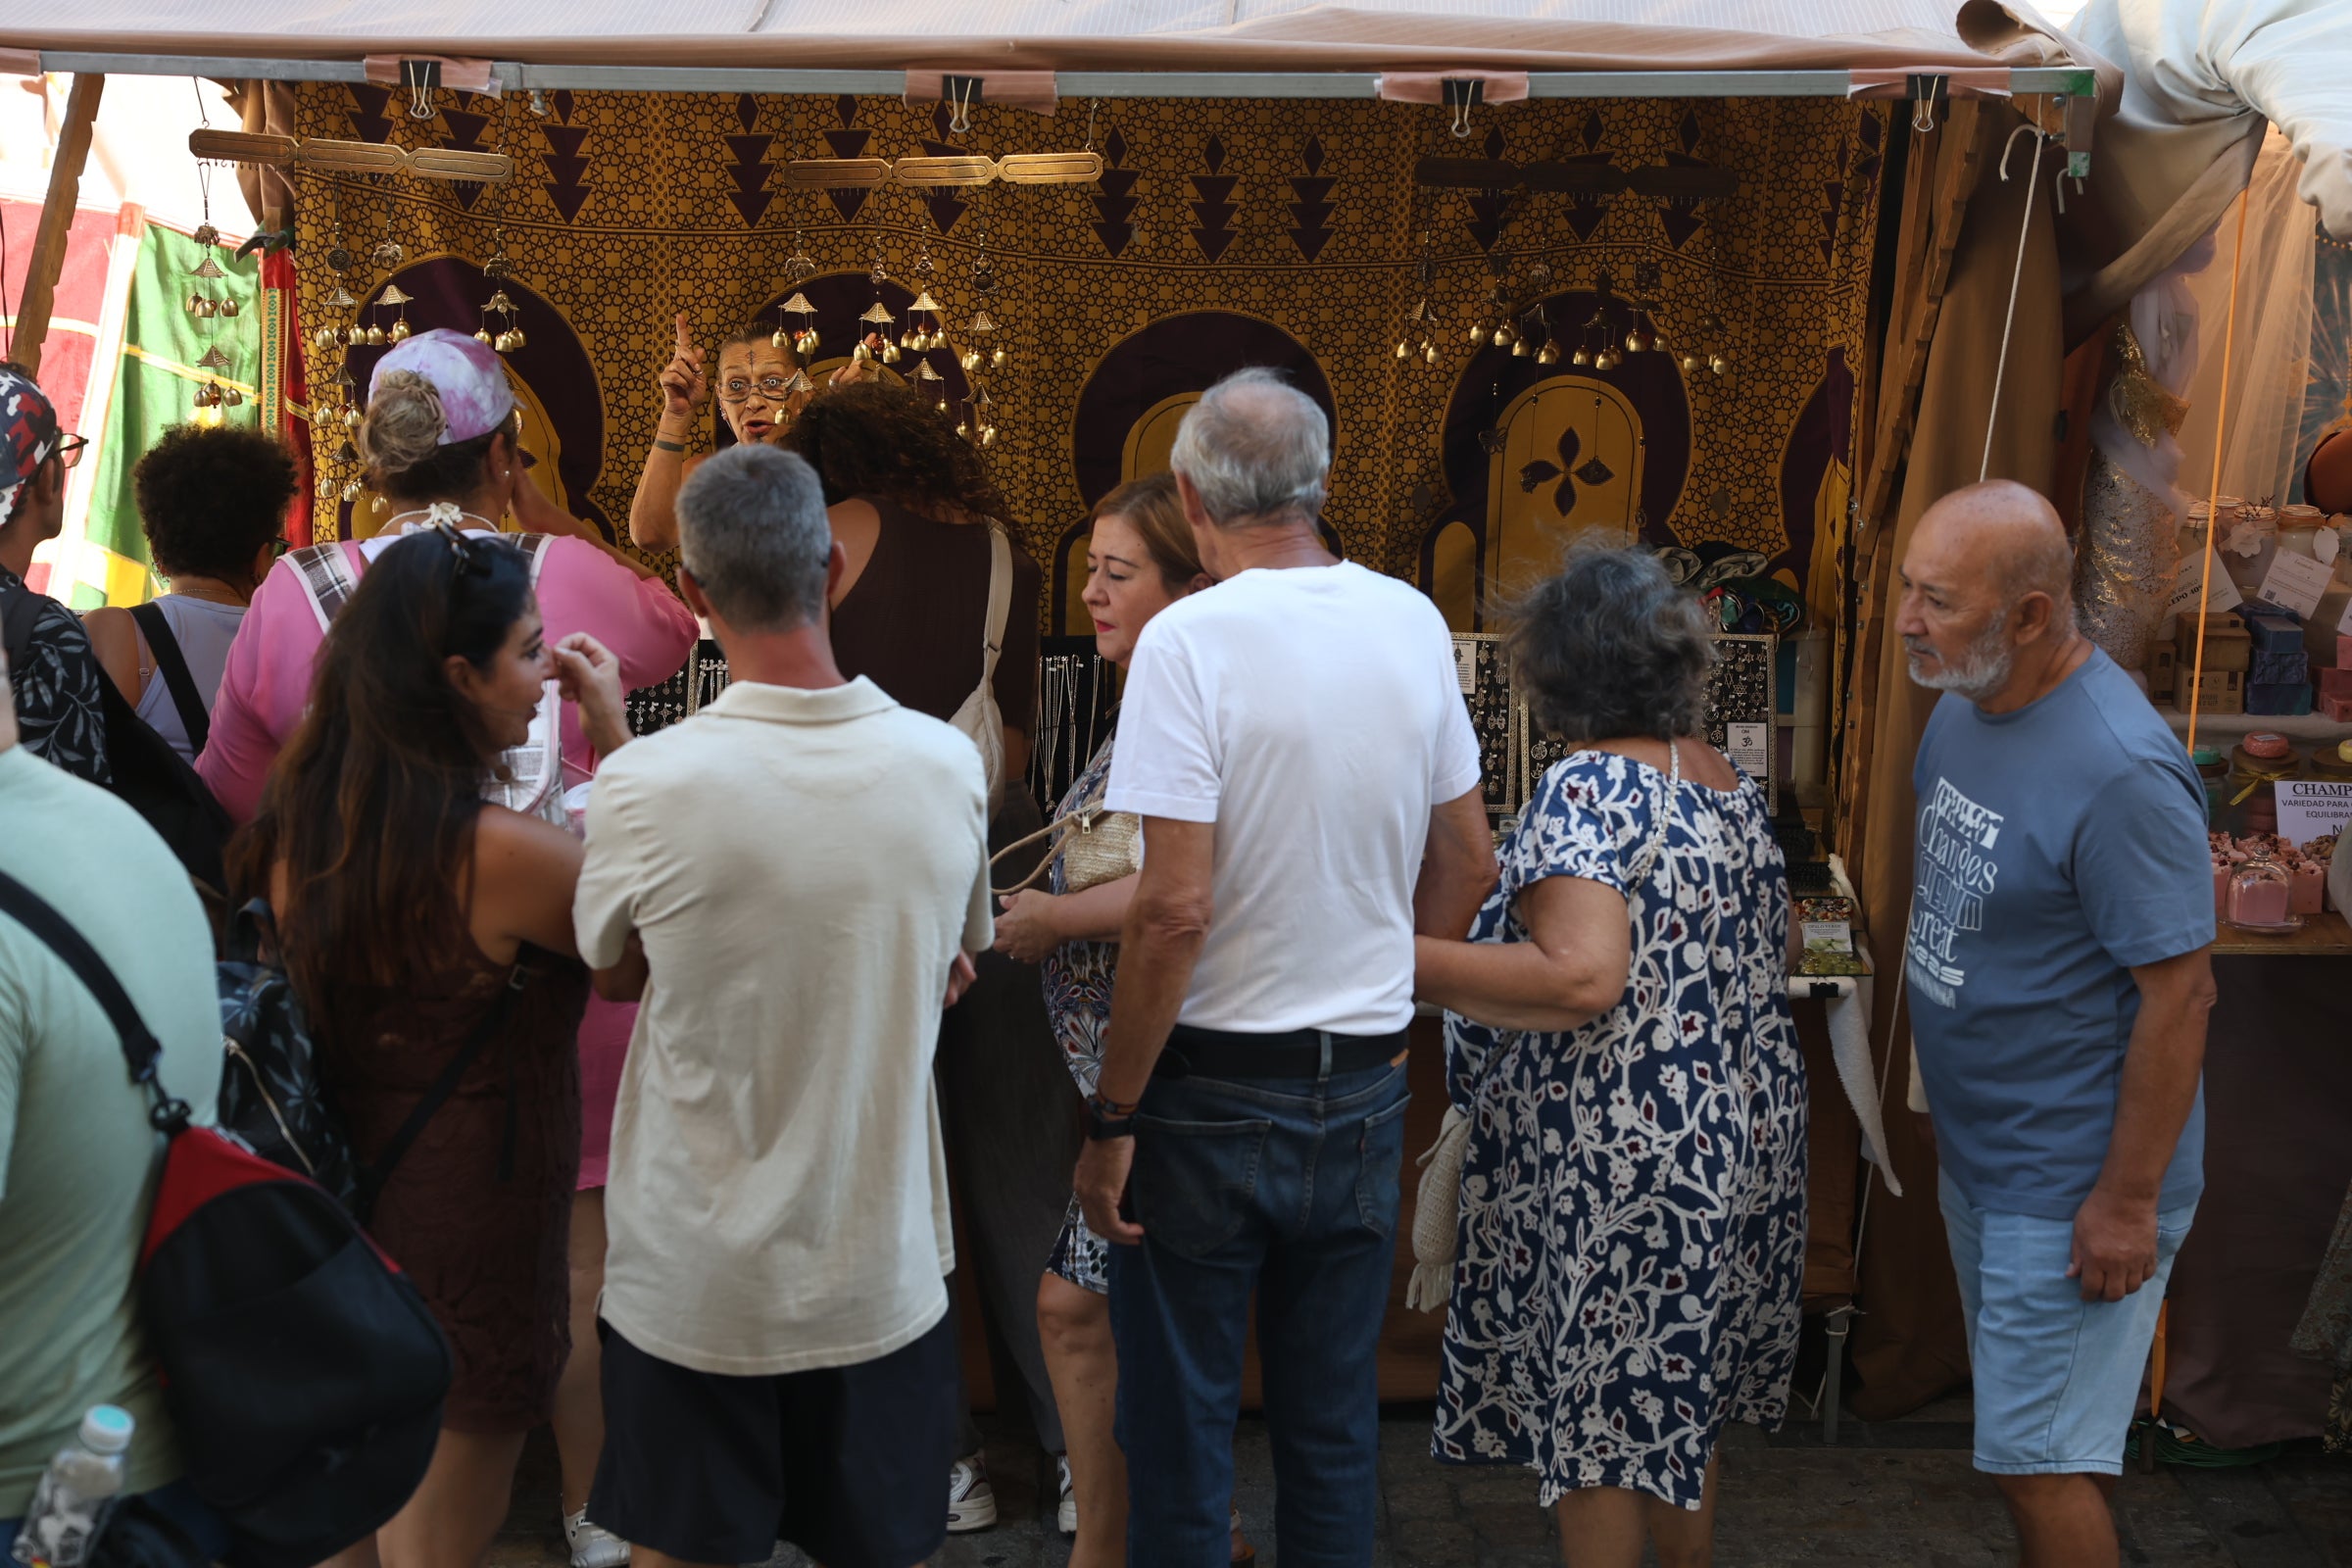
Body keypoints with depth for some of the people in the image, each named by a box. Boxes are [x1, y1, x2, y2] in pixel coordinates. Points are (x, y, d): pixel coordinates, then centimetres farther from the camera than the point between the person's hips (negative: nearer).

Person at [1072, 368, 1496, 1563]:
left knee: (1179, 1432, 10)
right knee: (1335, 1429, 17)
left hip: (1214, 1094, -5)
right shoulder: (1413, 624, 1)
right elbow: (1467, 862, 9)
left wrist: (1111, 1118, -13)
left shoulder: (1192, 639, -16)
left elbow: (1174, 909, -21)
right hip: (1365, 1086, 5)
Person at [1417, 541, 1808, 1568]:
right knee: (1678, 1412, 22)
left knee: (1597, 1417, 5)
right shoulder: (1725, 780, 8)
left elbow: (1582, 977, -29)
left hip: (1622, 1166, -9)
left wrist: (1402, 961, -28)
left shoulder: (1587, 791, -18)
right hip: (1738, 1137, 9)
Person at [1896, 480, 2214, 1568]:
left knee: (2040, 1462, 2)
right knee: (2028, 1436, 22)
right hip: (1977, 1152, 9)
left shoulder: (2120, 774, -26)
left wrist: (2128, 1201, -19)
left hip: (2072, 1183, -8)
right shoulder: (1961, 707, 2)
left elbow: (2179, 995, -23)